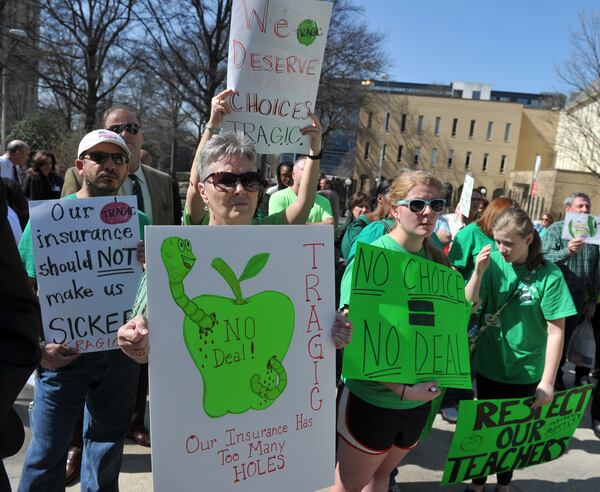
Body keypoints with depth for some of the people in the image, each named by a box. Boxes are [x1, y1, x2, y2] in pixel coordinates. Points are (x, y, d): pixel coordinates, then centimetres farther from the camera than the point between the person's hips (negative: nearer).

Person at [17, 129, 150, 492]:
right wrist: (38, 345, -15)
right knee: (48, 451, 6)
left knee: (108, 445, 18)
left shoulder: (139, 222, 3)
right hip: (65, 350, -2)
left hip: (121, 350, 3)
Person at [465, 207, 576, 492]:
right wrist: (479, 271, -24)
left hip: (526, 371, -1)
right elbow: (468, 307, -10)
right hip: (488, 365, 2)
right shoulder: (493, 261, -8)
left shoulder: (549, 275, -15)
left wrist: (547, 382, -15)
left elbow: (556, 331, -13)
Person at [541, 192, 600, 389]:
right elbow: (545, 258, -20)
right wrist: (567, 251, -37)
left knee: (565, 339, 14)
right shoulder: (556, 229, -6)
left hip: (578, 297, 5)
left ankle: (556, 377, 29)